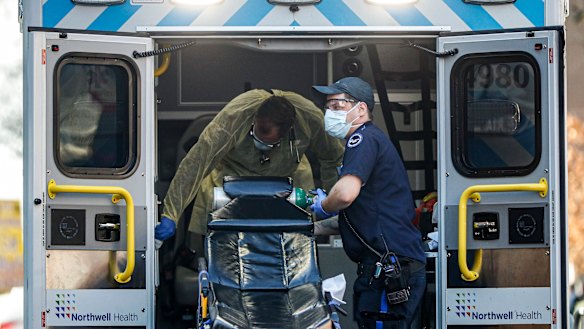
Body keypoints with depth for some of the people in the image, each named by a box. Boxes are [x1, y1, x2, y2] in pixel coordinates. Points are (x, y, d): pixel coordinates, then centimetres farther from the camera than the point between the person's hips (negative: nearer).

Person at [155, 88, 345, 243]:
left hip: (288, 176, 2)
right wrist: (170, 216, -44)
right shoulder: (233, 117, -40)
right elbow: (195, 164, -41)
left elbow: (334, 159, -8)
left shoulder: (311, 119, -30)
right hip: (233, 171, -2)